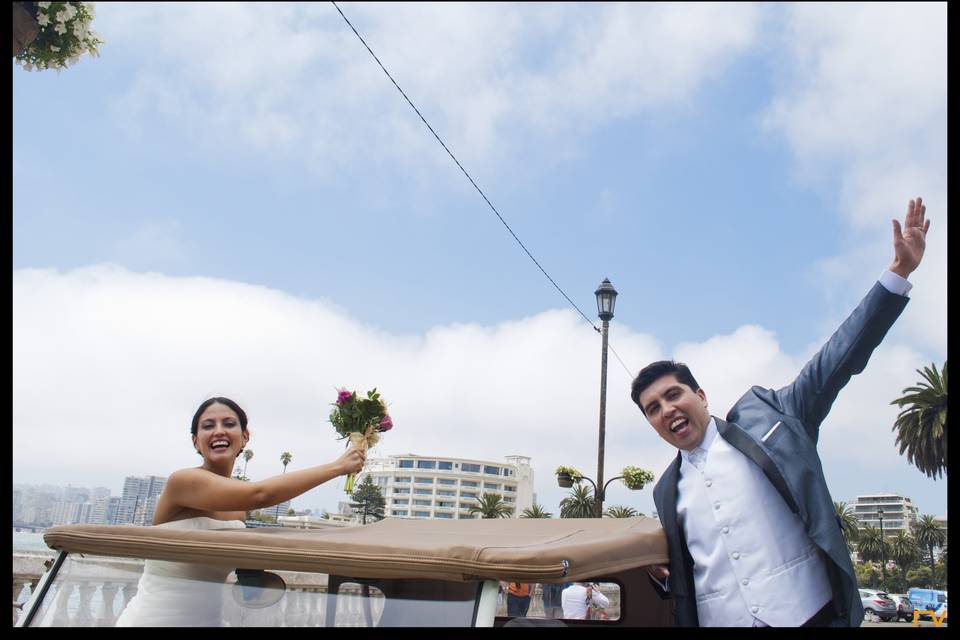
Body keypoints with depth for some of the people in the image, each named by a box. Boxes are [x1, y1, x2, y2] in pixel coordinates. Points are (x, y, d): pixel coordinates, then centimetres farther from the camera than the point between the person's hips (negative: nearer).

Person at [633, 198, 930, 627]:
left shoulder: (764, 413, 4)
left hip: (811, 613, -3)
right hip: (719, 621, 3)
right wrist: (658, 570, -2)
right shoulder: (667, 490, 14)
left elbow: (836, 361, 1)